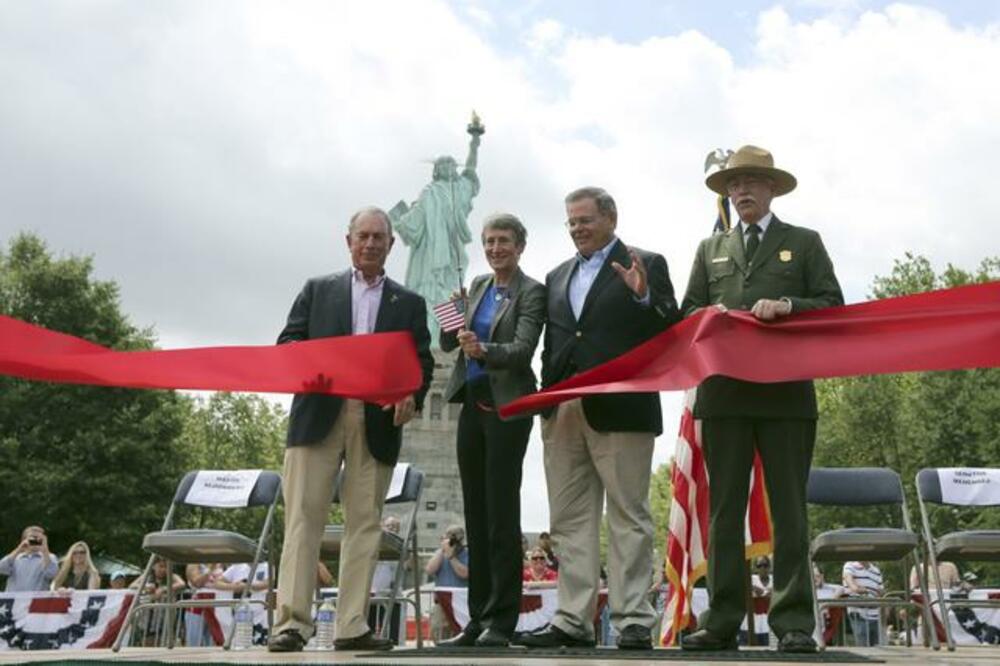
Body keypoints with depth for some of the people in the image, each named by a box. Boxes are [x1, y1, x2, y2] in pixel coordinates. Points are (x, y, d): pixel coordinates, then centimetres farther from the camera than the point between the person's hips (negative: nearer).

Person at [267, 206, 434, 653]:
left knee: (364, 521, 1)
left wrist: (412, 398, -11)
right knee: (303, 518, -6)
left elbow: (422, 363, 10)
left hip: (378, 420, 1)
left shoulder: (409, 303, 18)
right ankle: (291, 622, -5)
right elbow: (286, 343, 9)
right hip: (319, 414, -1)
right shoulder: (317, 290, 17)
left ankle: (352, 626, 5)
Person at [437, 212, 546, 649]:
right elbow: (447, 344, 13)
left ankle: (501, 621, -1)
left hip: (507, 407, -7)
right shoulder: (478, 286, 14)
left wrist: (483, 350, -35)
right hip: (472, 404, 7)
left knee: (502, 511, -7)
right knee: (475, 512, 8)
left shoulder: (531, 292, -5)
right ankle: (478, 617, 15)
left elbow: (523, 348, -18)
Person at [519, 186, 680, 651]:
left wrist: (644, 296, -20)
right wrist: (548, 395, 9)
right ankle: (573, 621, 12)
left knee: (628, 518, -2)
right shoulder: (557, 277, 21)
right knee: (570, 521, 7)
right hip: (563, 411, 6)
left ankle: (634, 621, 3)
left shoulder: (645, 265, 4)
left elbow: (671, 332, -4)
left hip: (618, 408, -6)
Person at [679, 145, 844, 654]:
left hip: (786, 393, -2)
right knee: (723, 510, 3)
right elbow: (688, 313, 15)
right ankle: (721, 622, 7)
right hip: (723, 393, 3)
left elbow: (832, 305, 5)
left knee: (788, 509, -1)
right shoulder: (710, 250, 20)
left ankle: (794, 623, 4)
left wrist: (788, 305, -12)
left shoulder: (804, 243, 13)